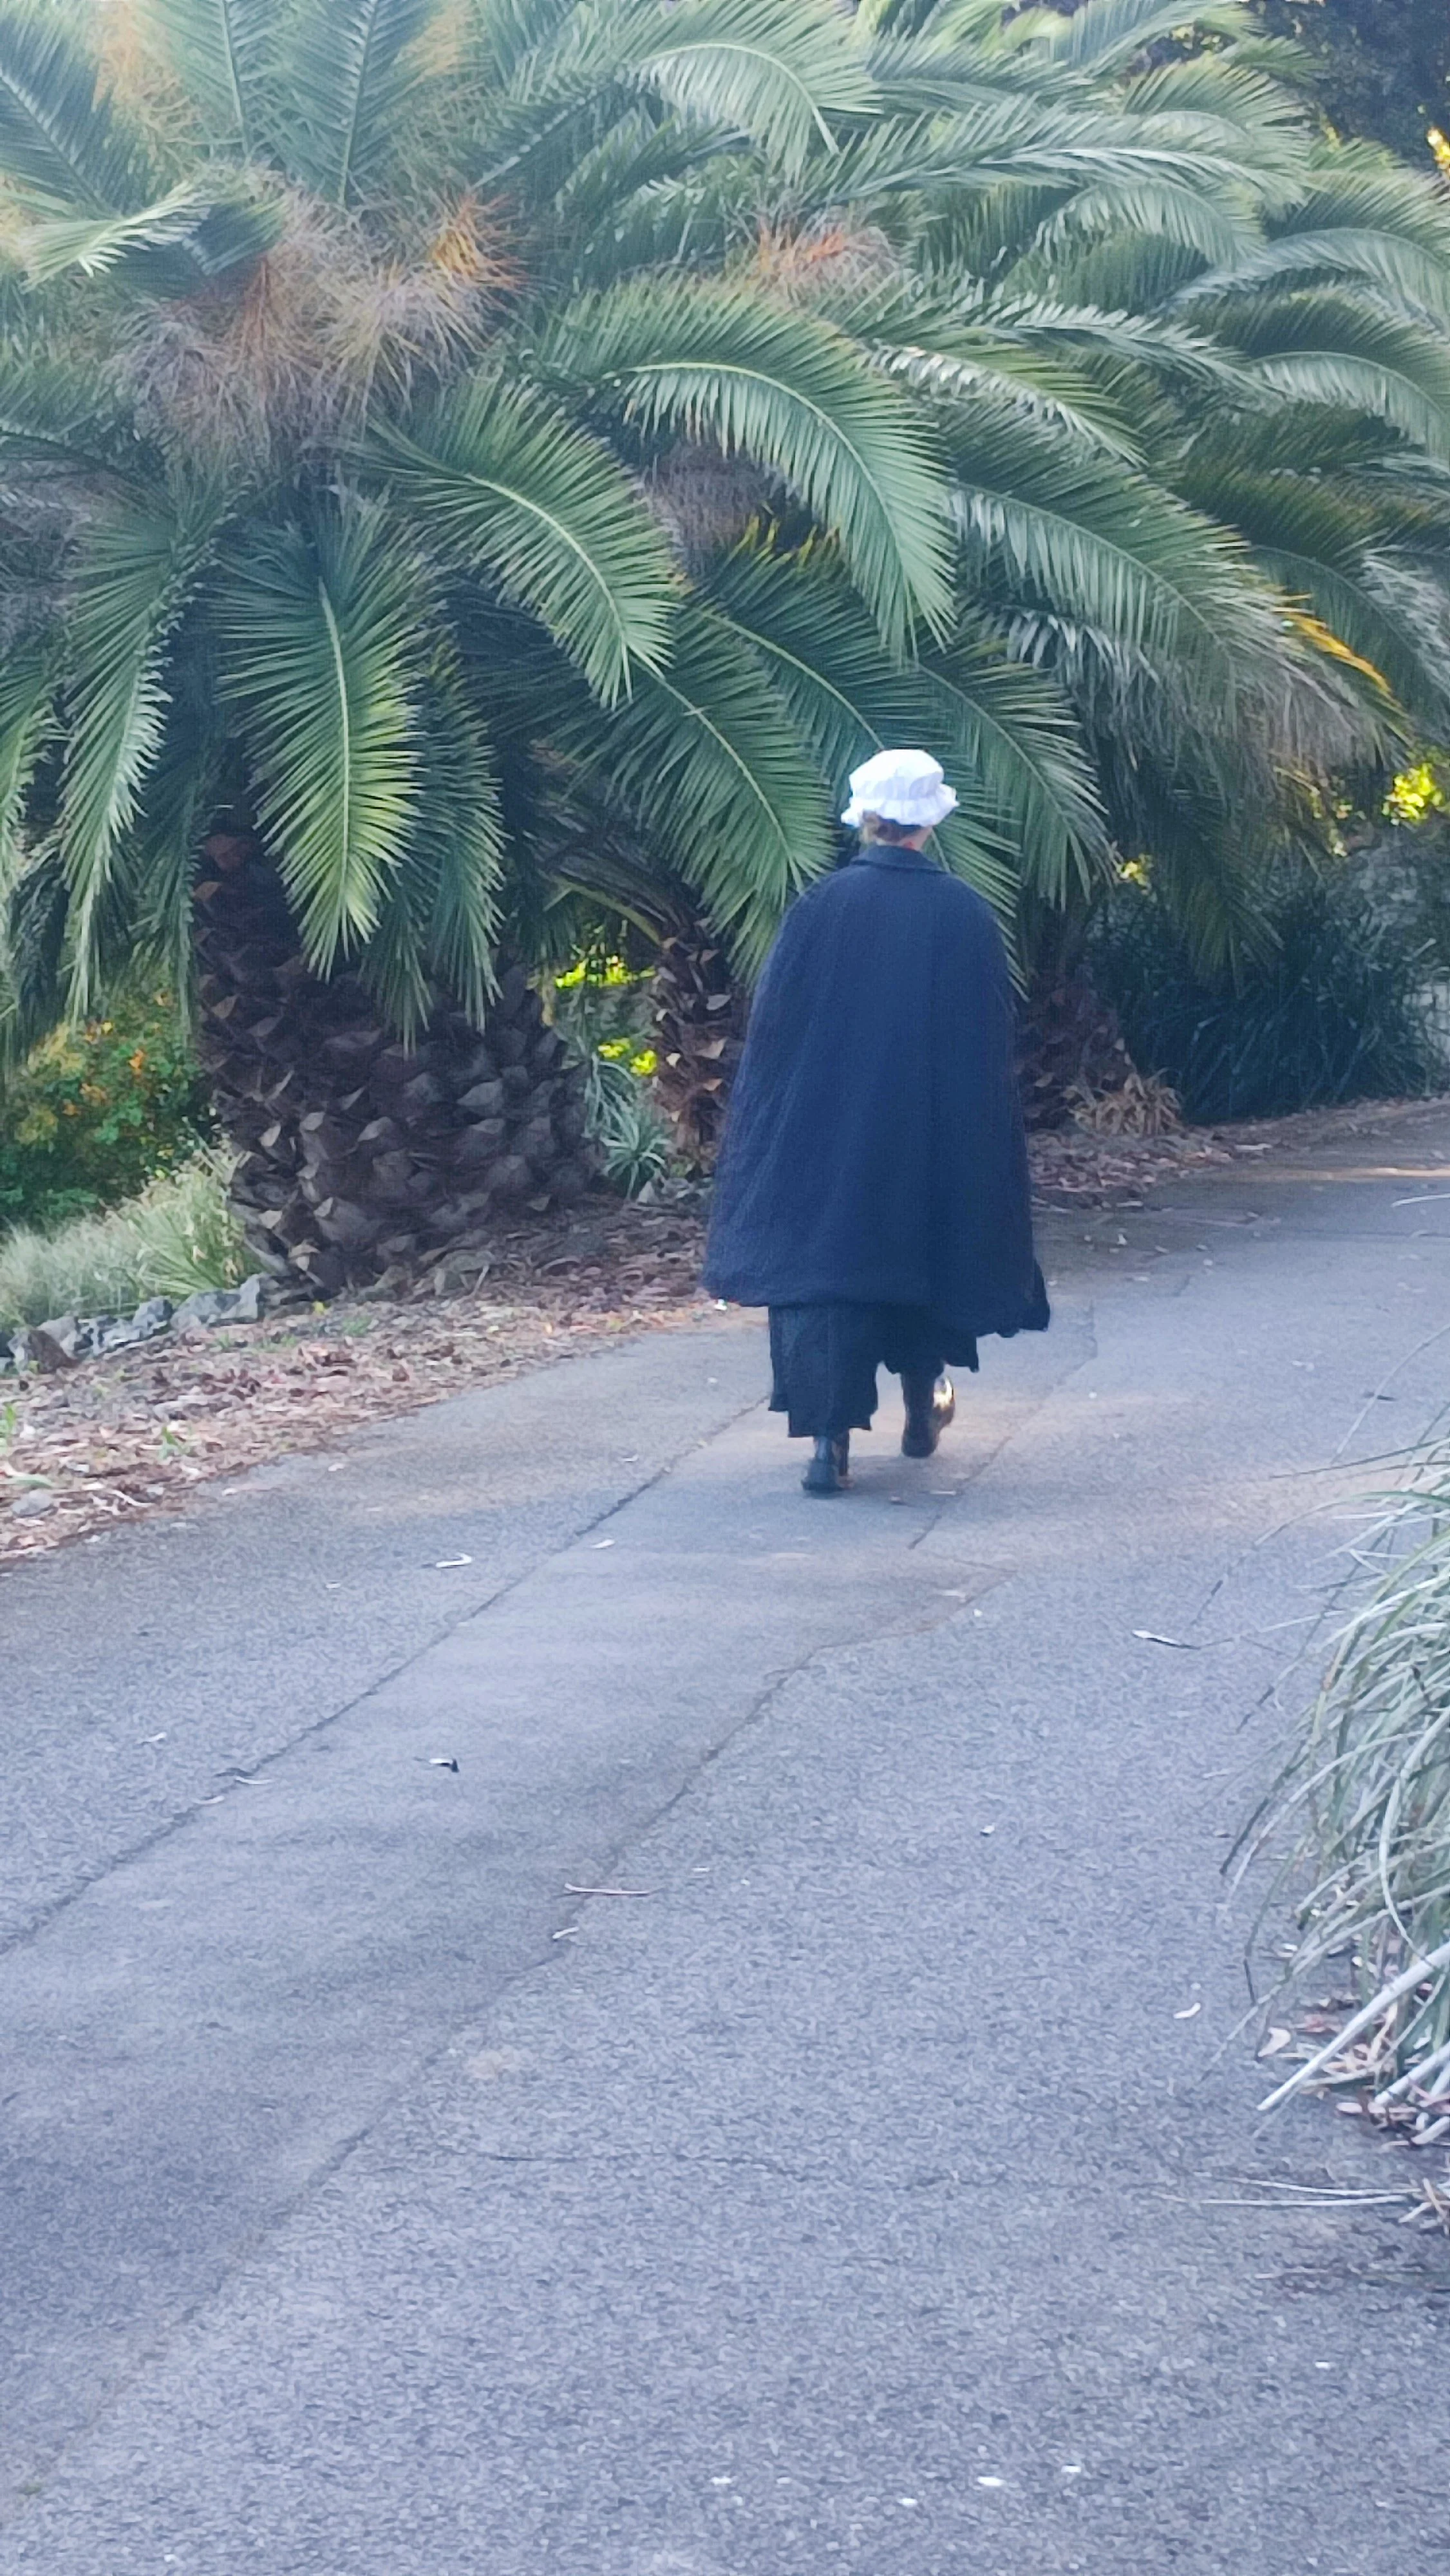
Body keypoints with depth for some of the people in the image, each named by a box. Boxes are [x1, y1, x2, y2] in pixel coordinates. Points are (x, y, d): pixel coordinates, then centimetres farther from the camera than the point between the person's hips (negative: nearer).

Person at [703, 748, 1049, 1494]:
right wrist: (989, 1144, 10)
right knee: (927, 1248, 20)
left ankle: (830, 1439, -12)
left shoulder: (821, 907, -8)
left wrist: (761, 1137, 6)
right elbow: (994, 1047, 1)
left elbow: (771, 1028, -4)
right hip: (937, 1139, 2)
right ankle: (924, 1411, 33)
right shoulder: (966, 915, -4)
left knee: (823, 1254, 0)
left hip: (825, 1129, -2)